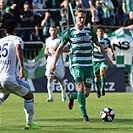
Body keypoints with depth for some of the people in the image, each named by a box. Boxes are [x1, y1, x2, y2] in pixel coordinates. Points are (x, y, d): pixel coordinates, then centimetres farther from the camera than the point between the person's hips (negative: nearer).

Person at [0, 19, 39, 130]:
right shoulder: (16, 39, 2)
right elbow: (18, 48, -22)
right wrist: (22, 67, -28)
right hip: (10, 78, -6)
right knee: (29, 96, 13)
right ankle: (30, 123, 10)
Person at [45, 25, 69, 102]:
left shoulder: (60, 39, -4)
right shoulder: (48, 40, 12)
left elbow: (67, 49, -7)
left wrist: (58, 49, -19)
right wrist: (46, 51, 5)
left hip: (59, 61, -3)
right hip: (50, 61, 3)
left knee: (60, 79, 7)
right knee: (50, 78, -12)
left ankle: (64, 93, 34)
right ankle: (51, 97, -18)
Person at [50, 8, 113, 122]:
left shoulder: (89, 31, 8)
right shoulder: (70, 32, 0)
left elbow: (98, 45, 22)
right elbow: (60, 48, 6)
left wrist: (106, 57, 15)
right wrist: (54, 63, 1)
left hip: (88, 65, 4)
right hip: (76, 64, -4)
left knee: (86, 93, 4)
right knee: (80, 86, -23)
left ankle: (71, 96, 38)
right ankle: (84, 116, -22)